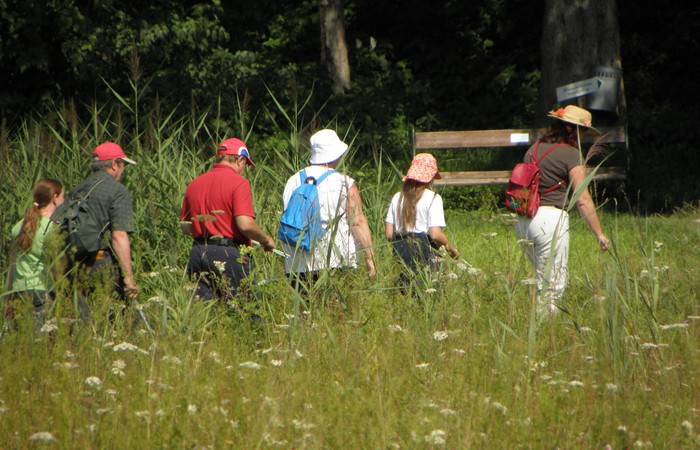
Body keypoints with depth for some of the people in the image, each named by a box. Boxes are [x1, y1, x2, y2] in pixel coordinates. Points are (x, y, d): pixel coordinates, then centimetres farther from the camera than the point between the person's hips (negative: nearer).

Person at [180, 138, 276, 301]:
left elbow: (185, 227, 16)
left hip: (198, 251, 6)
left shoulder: (194, 184, 12)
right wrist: (266, 240, -2)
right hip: (229, 254, -6)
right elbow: (245, 224, -18)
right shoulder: (238, 183, -9)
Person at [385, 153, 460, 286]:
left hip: (400, 251, 5)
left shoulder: (397, 198, 11)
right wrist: (452, 249, 5)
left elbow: (389, 234, 9)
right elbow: (435, 234, -11)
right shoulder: (433, 198, -3)